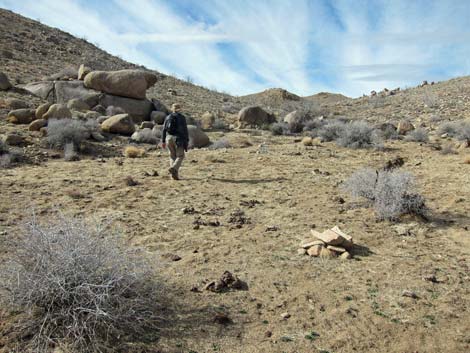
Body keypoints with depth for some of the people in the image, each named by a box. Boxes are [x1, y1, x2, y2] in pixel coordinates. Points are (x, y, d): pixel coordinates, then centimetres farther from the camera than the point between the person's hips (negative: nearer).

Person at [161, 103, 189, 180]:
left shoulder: (168, 117, 9)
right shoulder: (182, 117, -1)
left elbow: (164, 130, 7)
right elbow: (185, 130, -5)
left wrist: (163, 141, 10)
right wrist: (187, 141, -2)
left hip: (169, 138, 4)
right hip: (178, 139, -4)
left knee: (173, 156, 13)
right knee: (180, 156, 2)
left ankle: (175, 174, 5)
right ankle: (173, 168, -24)